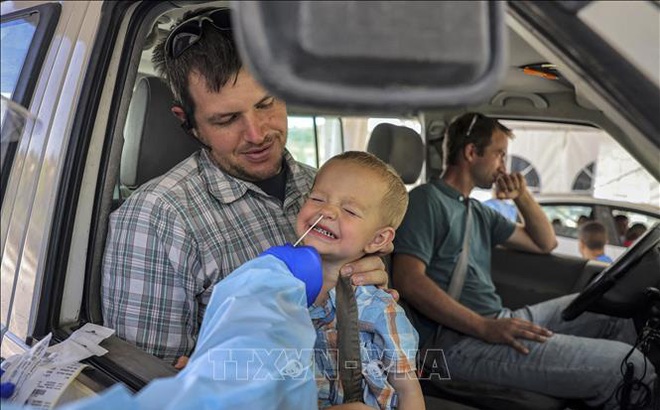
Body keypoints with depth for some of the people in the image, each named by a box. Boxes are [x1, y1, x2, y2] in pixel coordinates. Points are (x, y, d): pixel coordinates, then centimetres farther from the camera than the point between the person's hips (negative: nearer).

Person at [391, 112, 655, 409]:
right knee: (625, 364, -17)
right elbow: (408, 281, -19)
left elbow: (545, 243, 32)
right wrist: (485, 328, -23)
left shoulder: (478, 212, 23)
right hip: (458, 339, -10)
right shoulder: (427, 200, -5)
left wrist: (522, 196, 16)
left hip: (496, 321, 10)